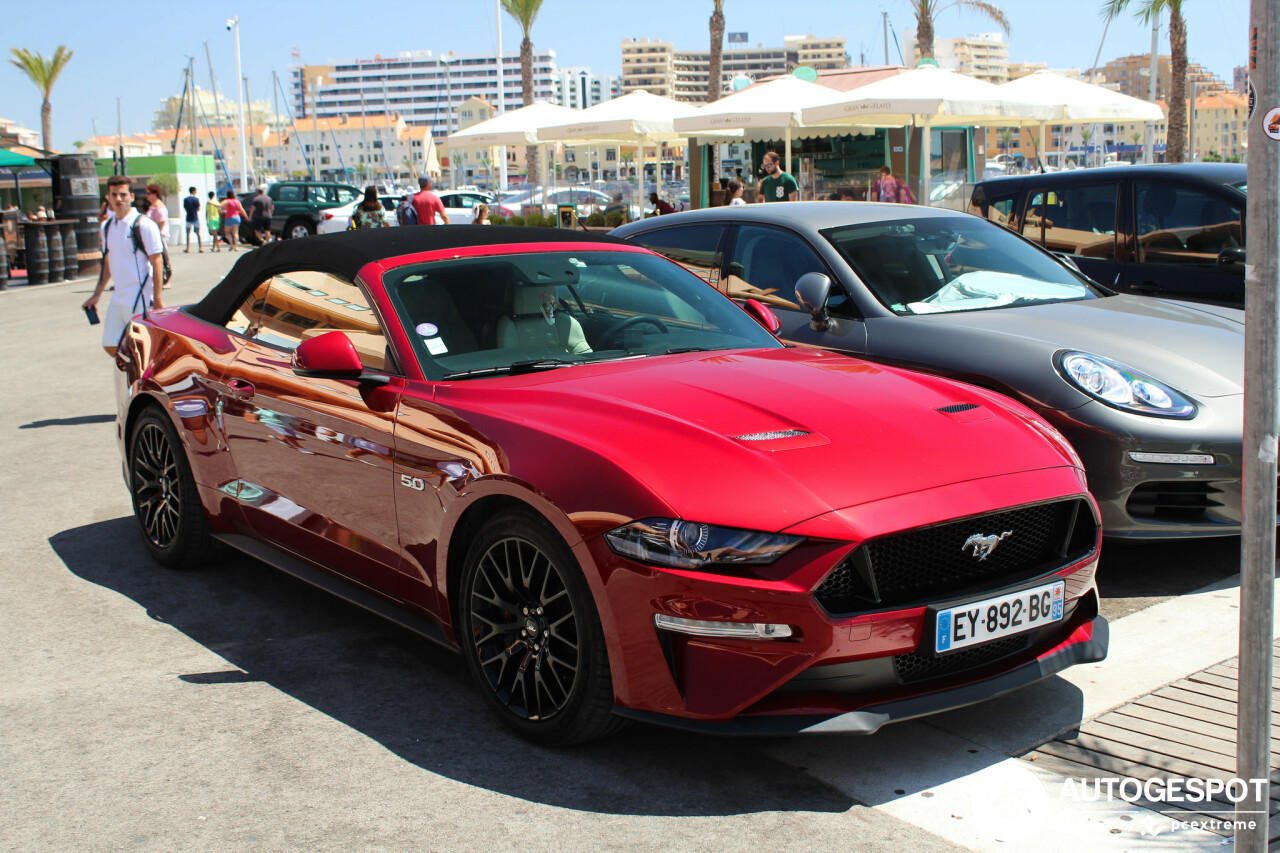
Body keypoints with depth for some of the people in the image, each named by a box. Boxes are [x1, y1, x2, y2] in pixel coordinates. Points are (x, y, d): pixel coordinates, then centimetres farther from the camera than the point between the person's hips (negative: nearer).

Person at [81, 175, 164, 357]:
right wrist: (97, 295, 19)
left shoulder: (143, 225, -10)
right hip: (117, 300, 7)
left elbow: (157, 262, -12)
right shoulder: (107, 226, 11)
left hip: (140, 301, -7)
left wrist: (157, 299, -16)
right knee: (110, 346, 9)